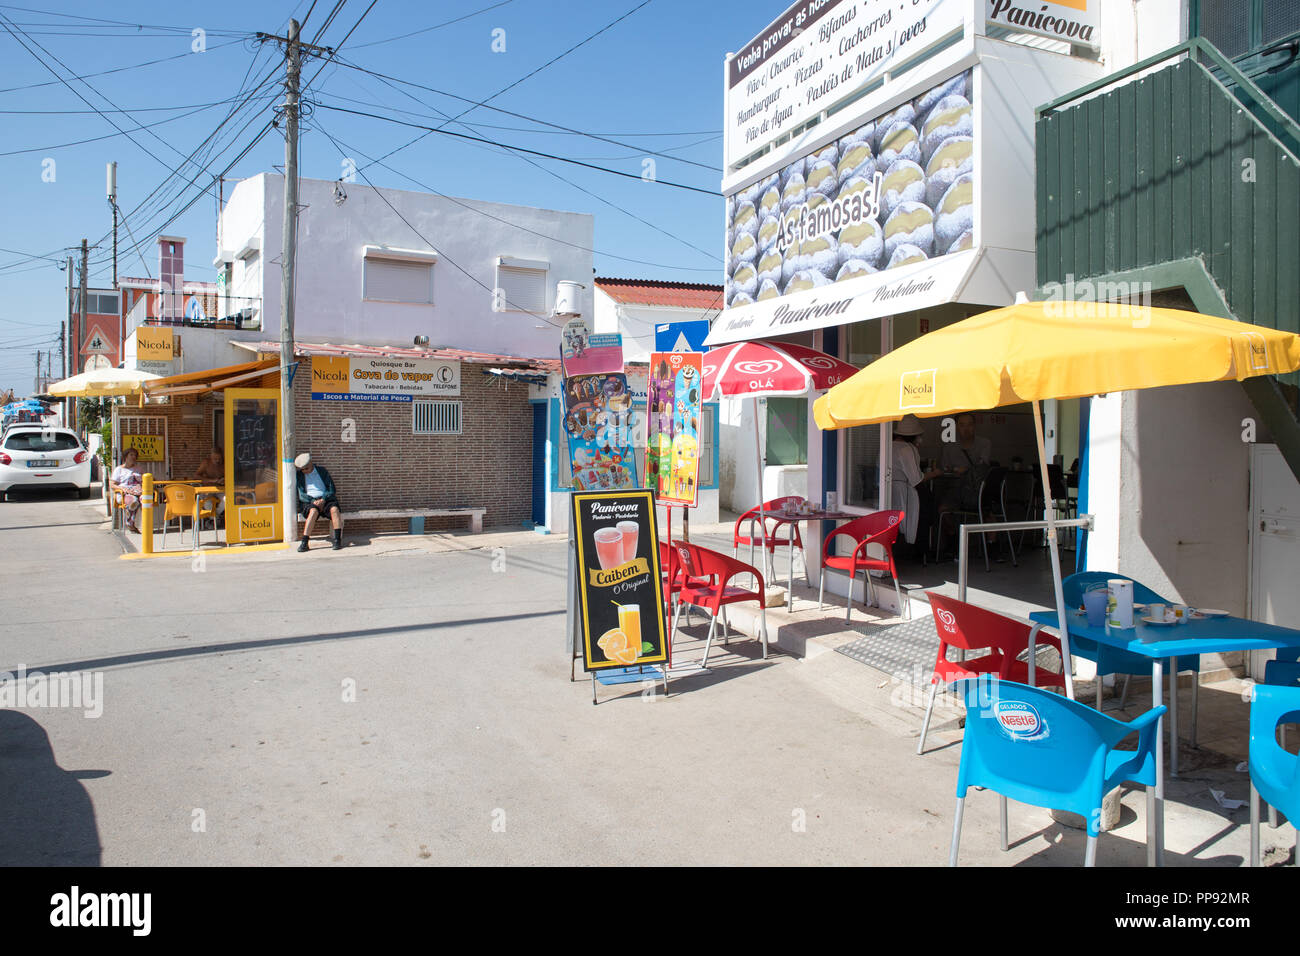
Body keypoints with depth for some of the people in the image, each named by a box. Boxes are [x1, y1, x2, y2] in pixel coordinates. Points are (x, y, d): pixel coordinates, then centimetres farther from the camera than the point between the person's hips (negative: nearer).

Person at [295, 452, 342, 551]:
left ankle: (337, 540, -39)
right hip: (309, 502, -1)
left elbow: (331, 489, 5)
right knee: (314, 511, -36)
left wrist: (323, 500, -12)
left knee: (334, 509, -33)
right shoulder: (299, 476, 11)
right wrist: (314, 501, -14)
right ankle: (304, 542, -41)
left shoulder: (322, 471, 12)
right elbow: (301, 495, 3)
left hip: (325, 499, 1)